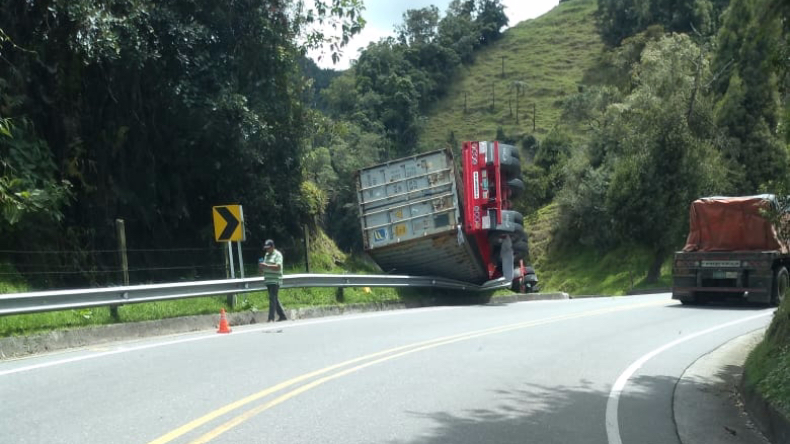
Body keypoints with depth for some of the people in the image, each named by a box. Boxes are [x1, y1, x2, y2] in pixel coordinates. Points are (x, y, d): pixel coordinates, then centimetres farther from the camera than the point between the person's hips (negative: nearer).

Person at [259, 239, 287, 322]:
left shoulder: (277, 254, -6)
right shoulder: (266, 255, 19)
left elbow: (278, 267, -18)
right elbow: (265, 268, 25)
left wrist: (266, 266, -24)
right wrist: (261, 267, 2)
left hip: (275, 280, -8)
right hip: (268, 280, 8)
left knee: (272, 298, -13)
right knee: (274, 299, 11)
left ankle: (271, 319, -15)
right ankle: (282, 316, 19)